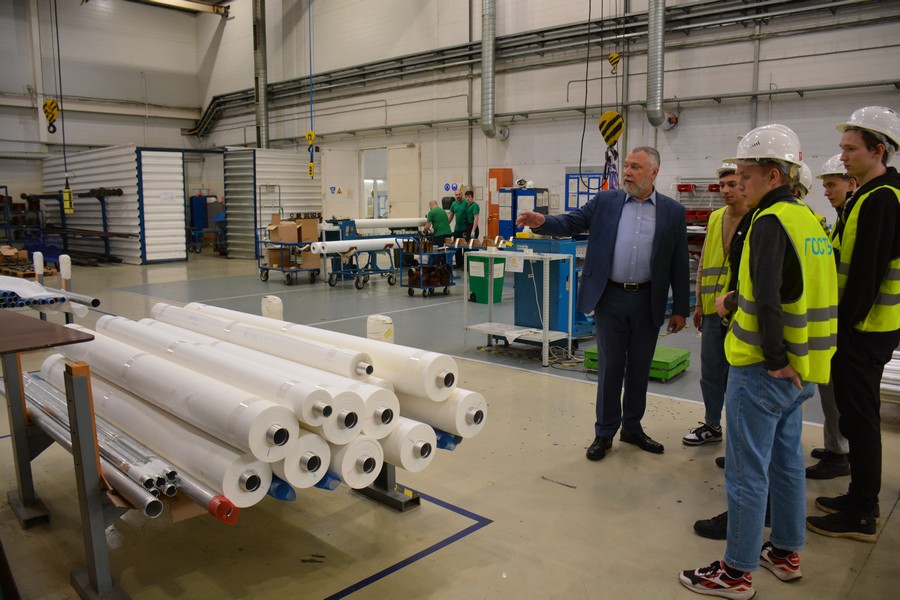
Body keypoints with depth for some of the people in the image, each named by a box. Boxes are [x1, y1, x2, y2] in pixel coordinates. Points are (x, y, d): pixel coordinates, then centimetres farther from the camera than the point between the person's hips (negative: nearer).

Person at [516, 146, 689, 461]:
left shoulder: (673, 211, 1)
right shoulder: (605, 201, 2)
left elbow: (679, 264, 2)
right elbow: (571, 222, -5)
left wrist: (680, 310, 2)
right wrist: (542, 221, -27)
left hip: (648, 301, 1)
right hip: (611, 297, -1)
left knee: (639, 367, 13)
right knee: (610, 367, 7)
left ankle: (632, 427, 30)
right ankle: (605, 432, 20)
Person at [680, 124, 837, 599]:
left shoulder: (770, 222, -17)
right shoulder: (808, 219, 10)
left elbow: (767, 299, -28)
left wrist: (776, 359, -18)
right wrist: (734, 299, 7)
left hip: (764, 371, -9)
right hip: (799, 370, 9)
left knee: (747, 472, 2)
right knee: (787, 462, 20)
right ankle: (786, 552, 35)